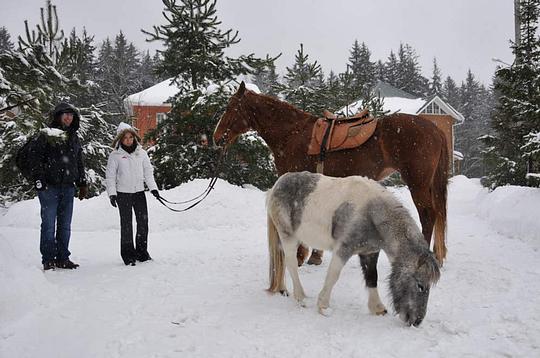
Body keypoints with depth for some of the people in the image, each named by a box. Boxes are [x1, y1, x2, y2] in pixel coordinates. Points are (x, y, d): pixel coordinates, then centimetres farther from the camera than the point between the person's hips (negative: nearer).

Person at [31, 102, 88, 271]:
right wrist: (39, 181, -12)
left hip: (68, 187, 5)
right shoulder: (46, 135, -1)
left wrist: (82, 184, 17)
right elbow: (36, 158, -5)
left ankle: (63, 258, 15)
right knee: (49, 224, -3)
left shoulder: (74, 138, 16)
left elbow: (79, 163, 22)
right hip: (49, 187, -5)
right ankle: (48, 259, 3)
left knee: (65, 225, 8)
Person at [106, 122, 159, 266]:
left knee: (143, 222, 3)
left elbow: (148, 172, 11)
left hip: (139, 191, 3)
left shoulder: (141, 153, 7)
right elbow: (110, 176, -1)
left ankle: (142, 251, 16)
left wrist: (153, 187, 1)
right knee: (126, 224, -1)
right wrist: (112, 193, -8)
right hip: (123, 193, -3)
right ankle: (128, 255, 7)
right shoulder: (115, 155, -2)